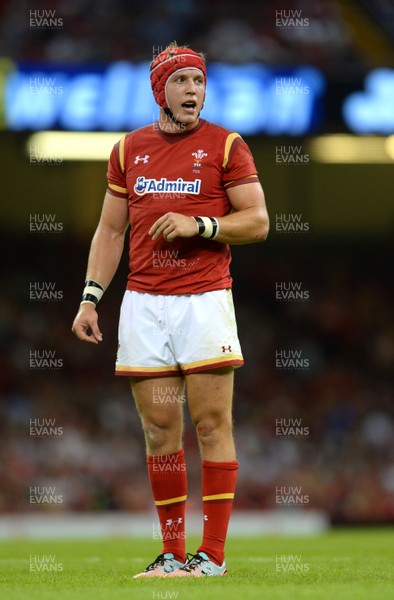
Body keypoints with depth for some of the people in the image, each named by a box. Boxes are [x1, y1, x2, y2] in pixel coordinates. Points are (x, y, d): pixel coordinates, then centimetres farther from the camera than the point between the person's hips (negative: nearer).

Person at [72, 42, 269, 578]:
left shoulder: (225, 145, 2)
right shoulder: (129, 149, 13)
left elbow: (258, 222, 0)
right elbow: (110, 230, 16)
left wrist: (198, 225, -14)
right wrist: (90, 298, 8)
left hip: (204, 300, -3)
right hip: (143, 305, 4)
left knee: (212, 425, -7)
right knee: (160, 432, 3)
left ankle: (213, 555, -4)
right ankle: (173, 554, 7)